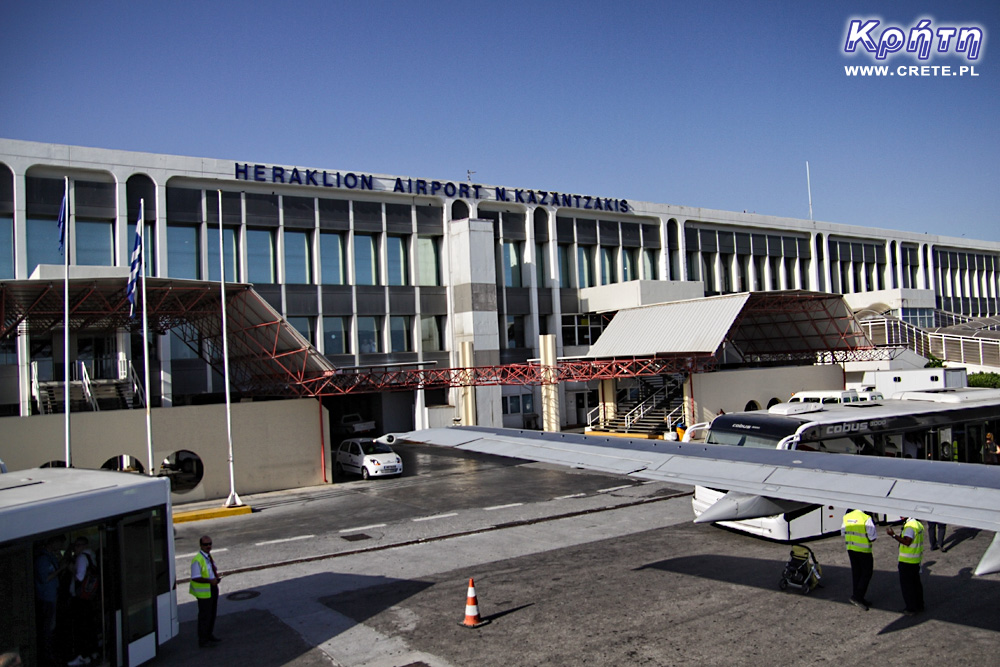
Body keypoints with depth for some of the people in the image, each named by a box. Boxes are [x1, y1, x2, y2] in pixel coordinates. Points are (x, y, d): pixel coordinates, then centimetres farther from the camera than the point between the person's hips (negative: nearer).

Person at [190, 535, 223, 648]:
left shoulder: (209, 556, 7)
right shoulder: (197, 560, -21)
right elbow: (195, 578, -25)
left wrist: (216, 575, -1)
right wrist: (210, 580, -31)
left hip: (213, 588, 9)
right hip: (204, 592, -9)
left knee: (213, 613, 19)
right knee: (204, 616, 1)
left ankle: (210, 635, 35)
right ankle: (202, 640, 14)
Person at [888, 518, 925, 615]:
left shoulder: (909, 526, -23)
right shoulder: (918, 524, 8)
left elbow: (907, 542, -29)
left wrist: (893, 535, -29)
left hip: (907, 561, -9)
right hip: (916, 560, 9)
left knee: (906, 585, 2)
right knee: (916, 583, 20)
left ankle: (911, 609, 8)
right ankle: (919, 606, 30)